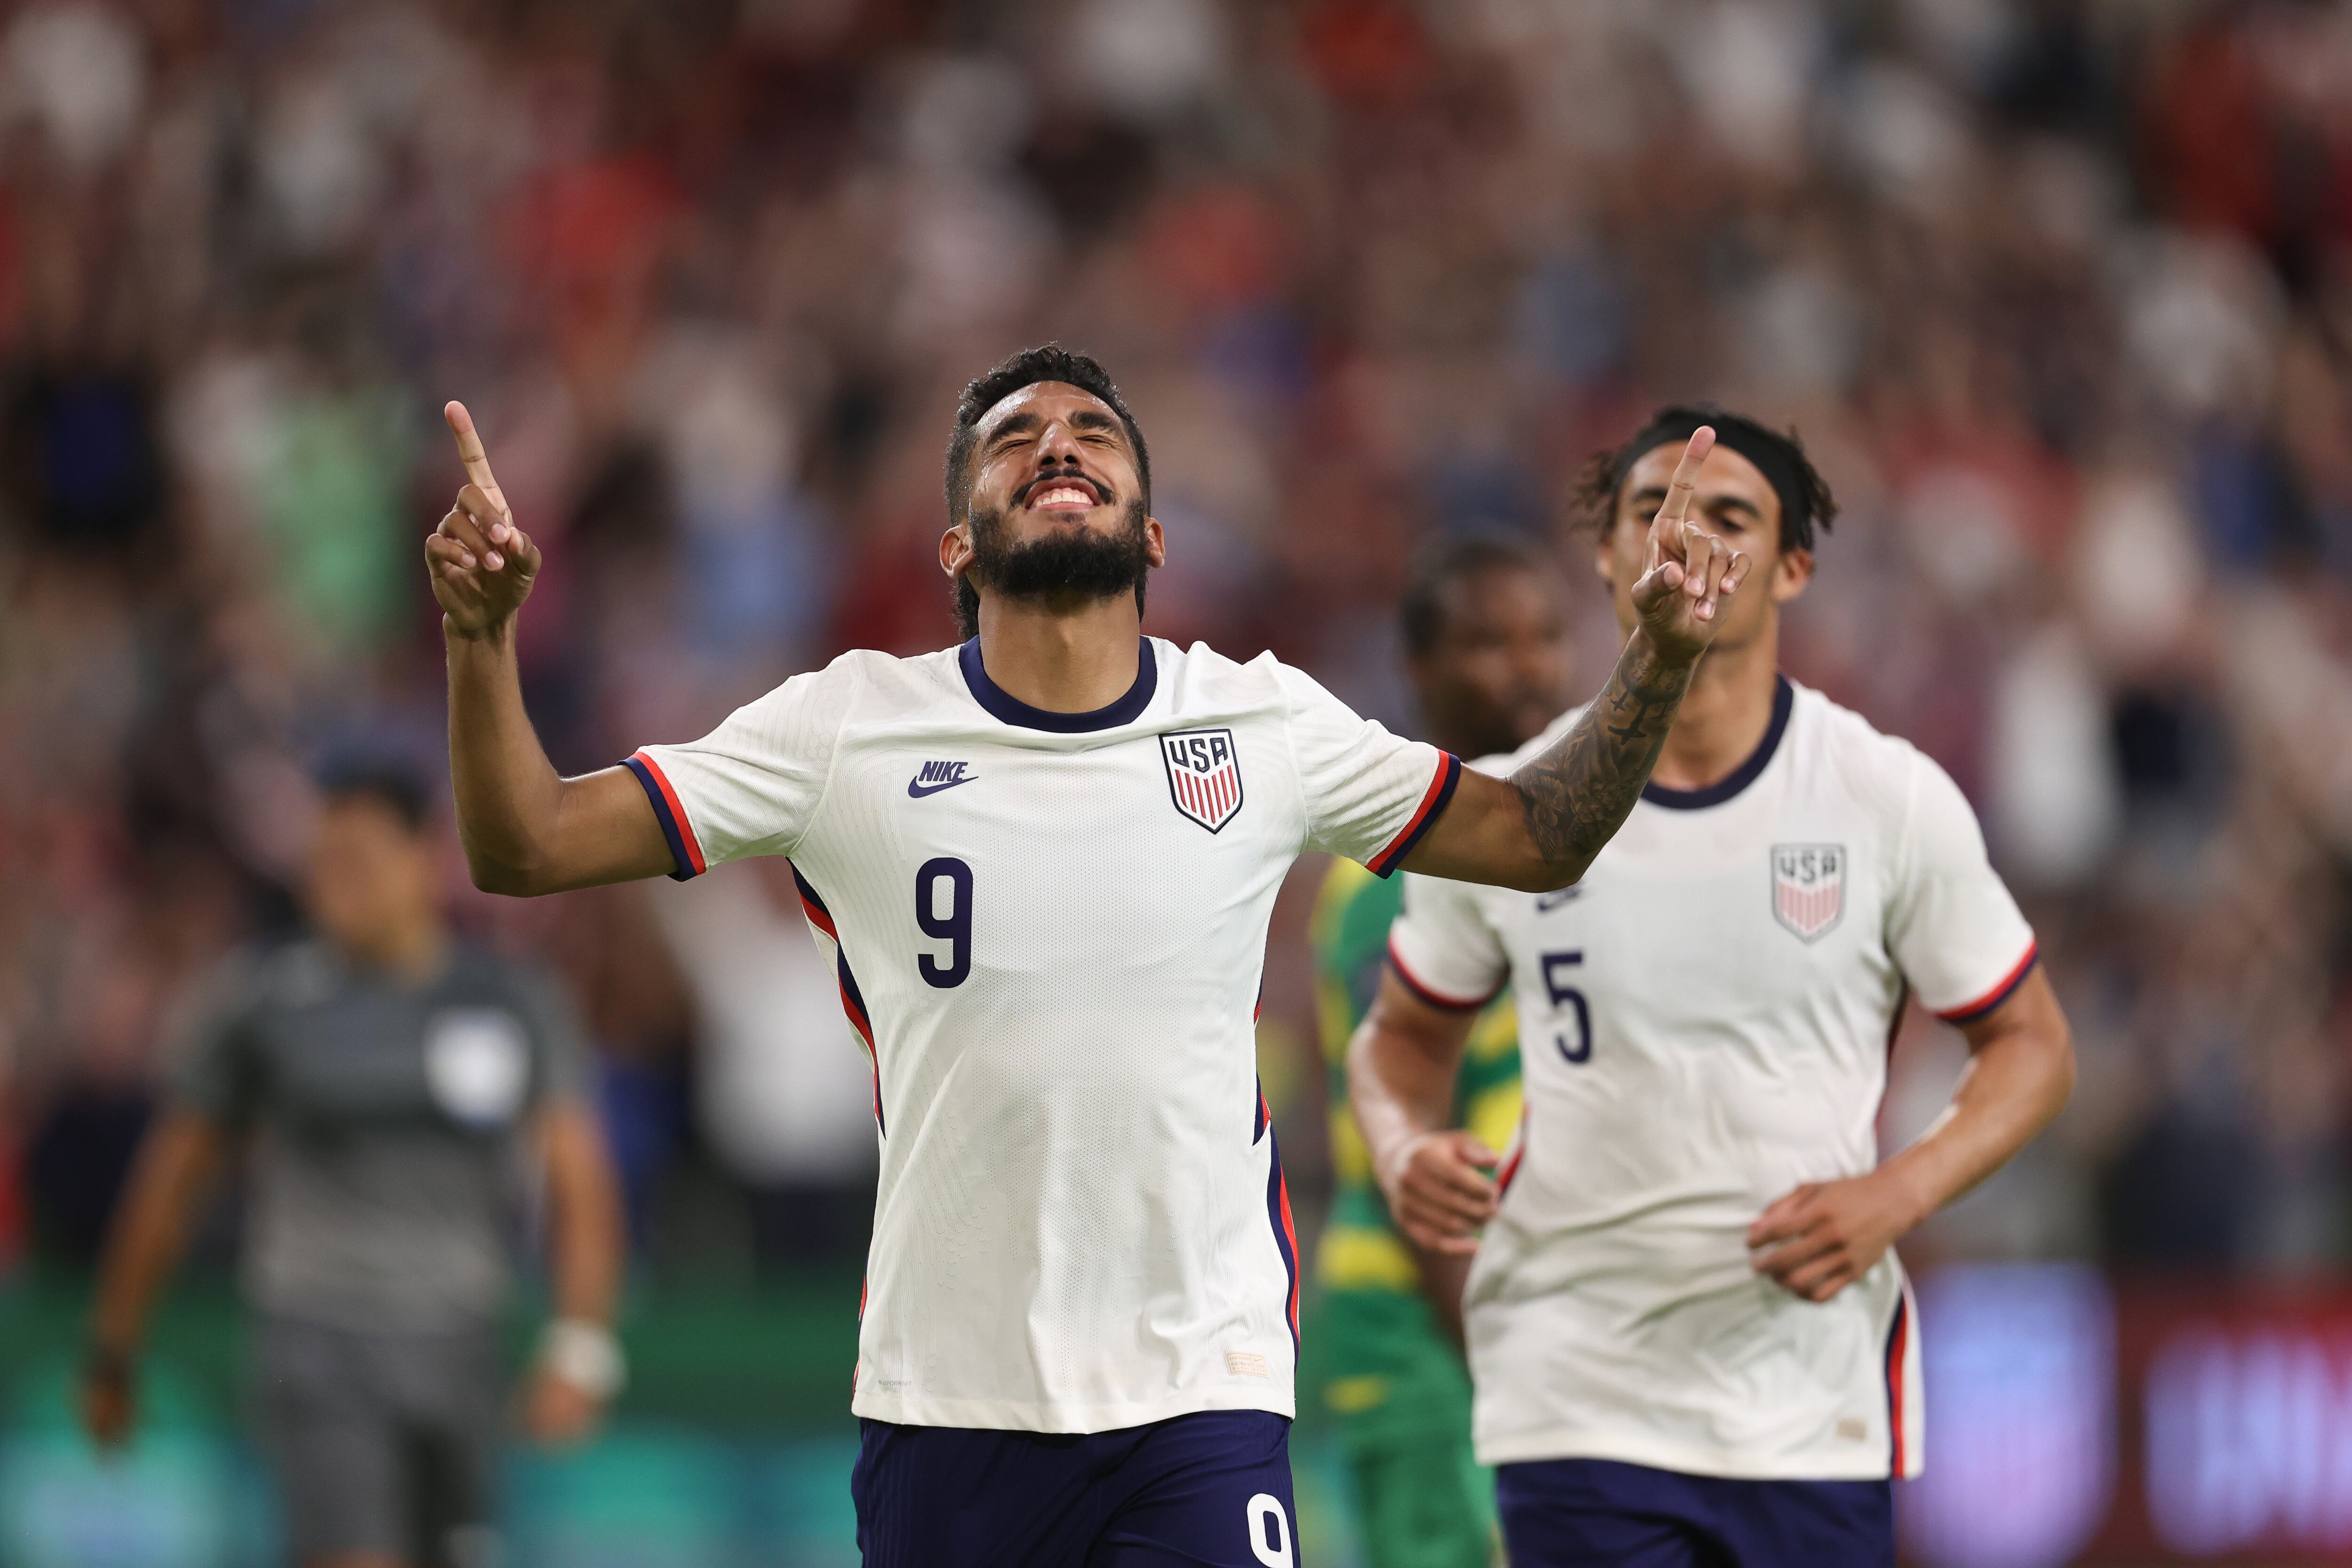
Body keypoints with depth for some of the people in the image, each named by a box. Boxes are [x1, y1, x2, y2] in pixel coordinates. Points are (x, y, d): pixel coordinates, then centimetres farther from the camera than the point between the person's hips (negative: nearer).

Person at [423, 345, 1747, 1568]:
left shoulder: (1267, 724, 5)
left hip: (1203, 1394, 0)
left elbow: (1538, 841, 16)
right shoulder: (847, 728, 1)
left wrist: (1661, 657, 2)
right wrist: (485, 637, -17)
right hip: (943, 1398, 0)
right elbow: (527, 848, 0)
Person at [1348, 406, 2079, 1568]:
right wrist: (1405, 1149, -6)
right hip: (1576, 1413, 0)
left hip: (1815, 1415, 0)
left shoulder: (1891, 801, -1)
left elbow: (2031, 1047, 6)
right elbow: (1405, 1031, 17)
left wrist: (1894, 1196, -11)